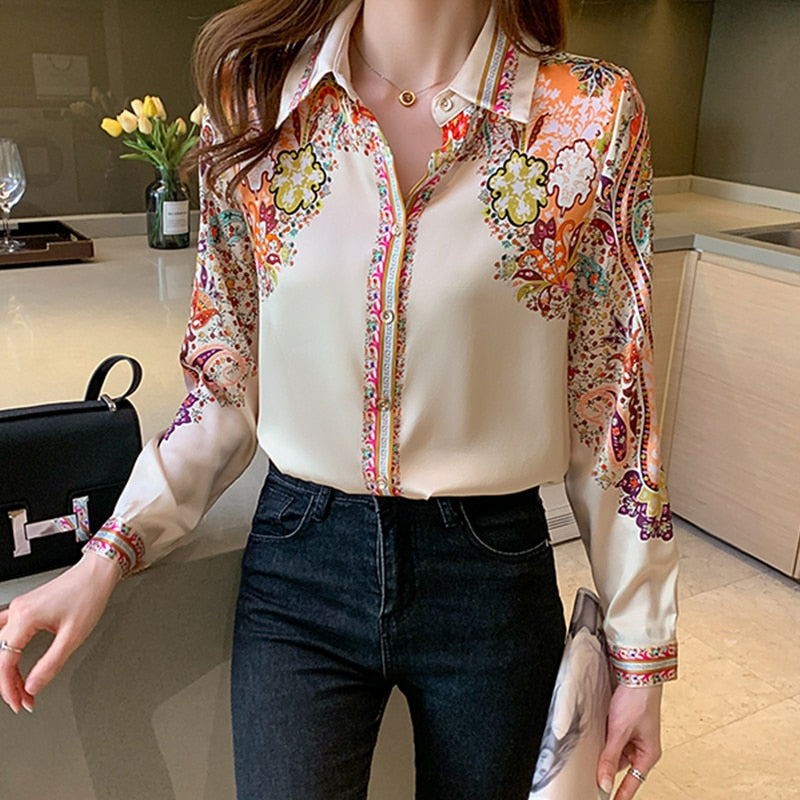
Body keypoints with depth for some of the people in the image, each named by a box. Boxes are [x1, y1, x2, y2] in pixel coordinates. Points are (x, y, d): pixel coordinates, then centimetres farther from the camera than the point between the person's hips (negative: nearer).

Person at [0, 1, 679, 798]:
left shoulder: (592, 115, -9)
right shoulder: (254, 100, -3)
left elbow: (610, 403, -4)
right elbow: (228, 380, 3)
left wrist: (641, 647, 1)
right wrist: (106, 556, -4)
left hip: (491, 575, 0)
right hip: (300, 565, 1)